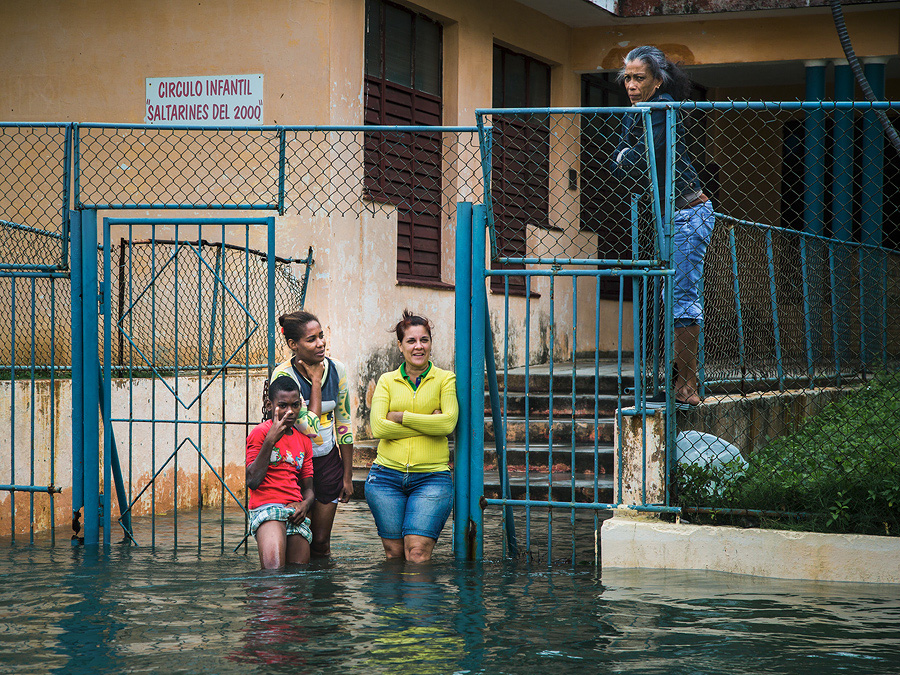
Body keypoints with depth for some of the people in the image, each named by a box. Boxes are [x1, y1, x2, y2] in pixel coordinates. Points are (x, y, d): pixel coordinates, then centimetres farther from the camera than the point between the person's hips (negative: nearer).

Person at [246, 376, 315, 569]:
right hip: (266, 508, -6)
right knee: (273, 569, -28)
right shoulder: (260, 432, 2)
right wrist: (270, 441, -12)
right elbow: (252, 481, -9)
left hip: (296, 514, 6)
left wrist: (305, 504, -2)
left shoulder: (303, 441, 20)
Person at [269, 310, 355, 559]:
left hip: (329, 460, 4)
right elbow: (310, 428, -25)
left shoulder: (336, 369, -4)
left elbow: (344, 423, 6)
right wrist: (315, 381, -19)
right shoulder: (283, 375, -20)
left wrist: (347, 475, 6)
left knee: (321, 542, 6)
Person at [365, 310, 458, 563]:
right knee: (394, 553, 2)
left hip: (431, 477, -2)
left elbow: (448, 423, -10)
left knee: (417, 554, -15)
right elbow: (378, 427, -5)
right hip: (387, 474, 2)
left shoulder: (445, 379, 6)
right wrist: (428, 423, -8)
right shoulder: (387, 381, 10)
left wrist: (401, 416, -7)